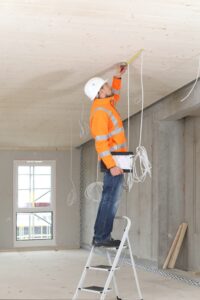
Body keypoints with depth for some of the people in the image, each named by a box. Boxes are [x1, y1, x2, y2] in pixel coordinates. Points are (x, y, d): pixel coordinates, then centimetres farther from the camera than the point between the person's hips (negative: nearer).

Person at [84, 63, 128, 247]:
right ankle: (102, 237, -12)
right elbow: (100, 142, -23)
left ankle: (101, 236, 15)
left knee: (109, 199, 11)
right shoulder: (100, 112, -18)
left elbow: (115, 96, 37)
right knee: (111, 199, -12)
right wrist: (112, 165, -28)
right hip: (113, 160, -10)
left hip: (115, 160, 10)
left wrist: (118, 77, 26)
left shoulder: (105, 105, 13)